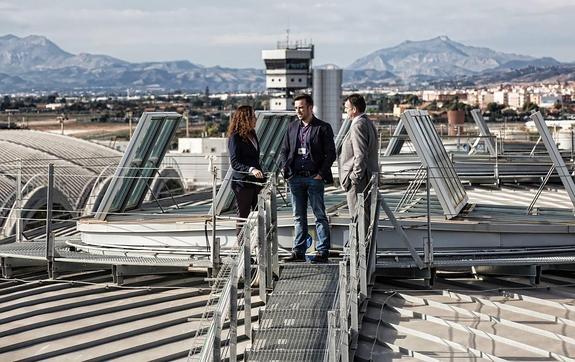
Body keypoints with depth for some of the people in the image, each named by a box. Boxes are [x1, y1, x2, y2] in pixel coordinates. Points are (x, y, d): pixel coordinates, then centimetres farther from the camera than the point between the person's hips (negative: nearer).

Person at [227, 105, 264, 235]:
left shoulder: (252, 134, 12)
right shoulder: (235, 138, -11)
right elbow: (235, 163, -19)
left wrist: (260, 172, 21)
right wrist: (251, 170, -32)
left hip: (256, 181, 7)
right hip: (243, 182, -7)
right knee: (243, 217, 1)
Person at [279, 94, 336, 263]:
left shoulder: (323, 128, -1)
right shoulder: (292, 127, 13)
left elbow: (330, 154, -3)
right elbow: (284, 151, 16)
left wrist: (321, 174, -11)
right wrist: (286, 169, 0)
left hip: (314, 177, -4)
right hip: (295, 178, 5)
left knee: (320, 216, -1)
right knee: (299, 217, 9)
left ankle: (323, 252, 3)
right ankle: (299, 251, 13)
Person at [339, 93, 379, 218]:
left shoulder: (358, 126, -16)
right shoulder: (369, 123, 16)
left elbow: (360, 155, -22)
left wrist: (355, 177, -17)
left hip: (359, 180, -10)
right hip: (369, 178, 10)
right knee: (367, 215, 14)